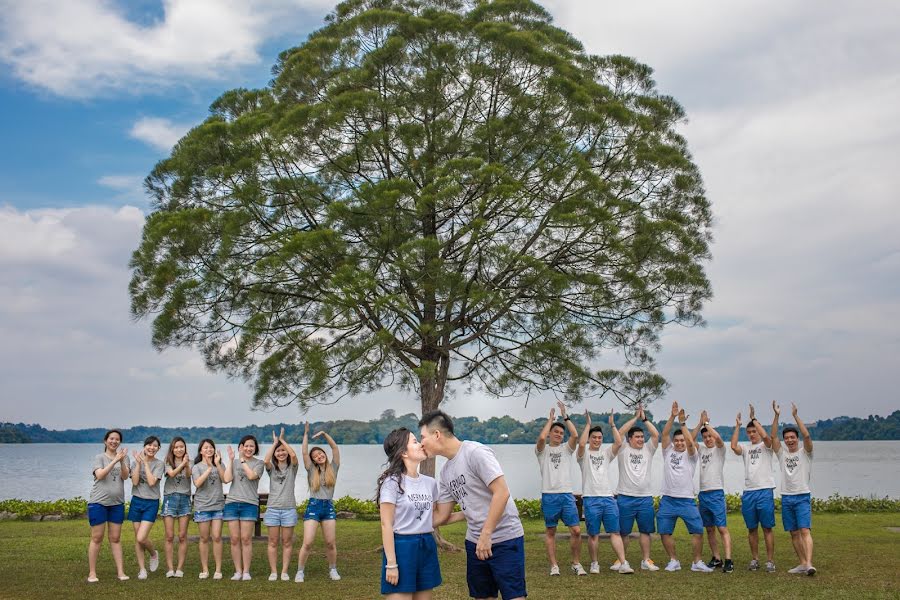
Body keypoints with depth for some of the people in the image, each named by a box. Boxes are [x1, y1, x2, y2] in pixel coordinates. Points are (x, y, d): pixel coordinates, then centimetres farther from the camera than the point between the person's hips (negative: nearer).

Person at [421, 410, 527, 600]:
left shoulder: (475, 452, -15)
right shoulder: (446, 471, 9)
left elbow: (502, 493, -20)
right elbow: (441, 515, 15)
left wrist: (486, 535, -19)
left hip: (505, 539, -8)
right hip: (474, 541, 8)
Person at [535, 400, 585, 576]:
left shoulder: (566, 448, 12)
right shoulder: (542, 450, 5)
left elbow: (575, 435, -7)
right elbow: (541, 438, -18)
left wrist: (565, 416, -3)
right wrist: (551, 419, -6)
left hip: (567, 495, 2)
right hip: (549, 495, -2)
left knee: (576, 530, -4)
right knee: (550, 531, 5)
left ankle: (576, 563, 10)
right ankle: (554, 566, 12)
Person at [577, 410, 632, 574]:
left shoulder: (606, 452, 13)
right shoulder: (584, 454, 3)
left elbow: (619, 442, -3)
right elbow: (581, 443, -19)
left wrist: (612, 424, -4)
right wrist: (588, 424, -13)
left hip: (608, 498, 3)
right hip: (591, 499, -3)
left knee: (615, 531, -2)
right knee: (593, 534, 3)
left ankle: (623, 564, -6)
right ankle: (595, 564, 16)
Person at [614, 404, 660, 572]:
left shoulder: (648, 450, 10)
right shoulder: (623, 450, 2)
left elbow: (656, 434, -1)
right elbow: (620, 433, -10)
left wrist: (644, 418, -2)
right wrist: (635, 417, -6)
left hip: (645, 498, 3)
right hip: (625, 497, -3)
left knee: (645, 531, 6)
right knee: (623, 531, 3)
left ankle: (646, 561, 14)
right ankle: (620, 560, 13)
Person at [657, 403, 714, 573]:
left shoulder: (691, 455, 3)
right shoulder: (668, 452, 10)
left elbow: (690, 442, -17)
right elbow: (664, 434, -2)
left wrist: (682, 423, -16)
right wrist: (673, 417, -9)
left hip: (687, 500, -2)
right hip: (667, 499, 2)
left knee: (697, 530, -6)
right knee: (664, 531, 3)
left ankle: (697, 562, 6)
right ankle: (674, 561, 17)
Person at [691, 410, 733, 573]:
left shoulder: (719, 449, 1)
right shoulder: (702, 450, 16)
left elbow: (718, 437, -18)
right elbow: (690, 439, 4)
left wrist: (707, 423, -8)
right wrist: (700, 423, -1)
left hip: (716, 493, -6)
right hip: (703, 494, 6)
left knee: (722, 528, -10)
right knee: (709, 529, 10)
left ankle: (728, 561, -14)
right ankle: (716, 558, 17)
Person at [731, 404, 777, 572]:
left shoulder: (766, 446, 3)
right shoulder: (746, 449, 14)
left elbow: (765, 436, -19)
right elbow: (733, 446, -6)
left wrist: (754, 419, -10)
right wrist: (737, 426, -2)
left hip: (765, 491, -4)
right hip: (748, 492, 4)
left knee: (767, 528, -2)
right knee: (752, 529, 9)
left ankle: (770, 561, 3)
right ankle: (755, 559, 18)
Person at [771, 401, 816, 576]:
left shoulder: (805, 453, 1)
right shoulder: (782, 454, 11)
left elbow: (807, 435, -15)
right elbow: (773, 437, 0)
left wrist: (795, 415, -18)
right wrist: (776, 416, -9)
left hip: (802, 497, -5)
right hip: (786, 498, 5)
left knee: (805, 531, -15)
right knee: (794, 533, 8)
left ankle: (809, 563, -24)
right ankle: (802, 564, 14)